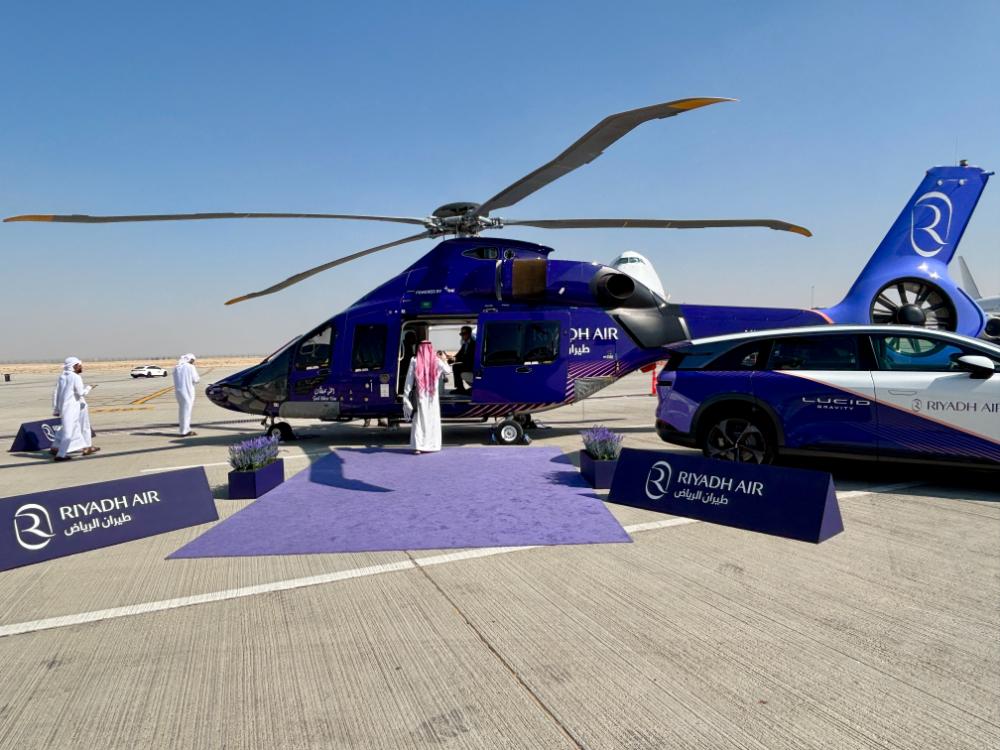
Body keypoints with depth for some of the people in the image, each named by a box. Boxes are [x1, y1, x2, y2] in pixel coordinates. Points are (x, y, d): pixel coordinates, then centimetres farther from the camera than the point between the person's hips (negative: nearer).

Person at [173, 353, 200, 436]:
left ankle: (187, 430, 22)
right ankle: (184, 431, 0)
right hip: (187, 391, -7)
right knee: (186, 410, -2)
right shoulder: (190, 367, -7)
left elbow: (176, 380, 12)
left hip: (178, 390, 7)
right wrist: (198, 378, 13)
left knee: (182, 409, 15)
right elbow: (195, 379, -7)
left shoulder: (176, 368, 12)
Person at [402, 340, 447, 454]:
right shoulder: (436, 362, -3)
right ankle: (431, 445, 11)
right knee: (432, 421, 10)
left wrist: (406, 397, -1)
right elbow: (447, 371, 12)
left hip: (419, 396, 0)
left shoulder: (414, 362, -4)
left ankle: (418, 447, -2)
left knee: (419, 420, 4)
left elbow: (409, 380, -5)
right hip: (433, 397, 0)